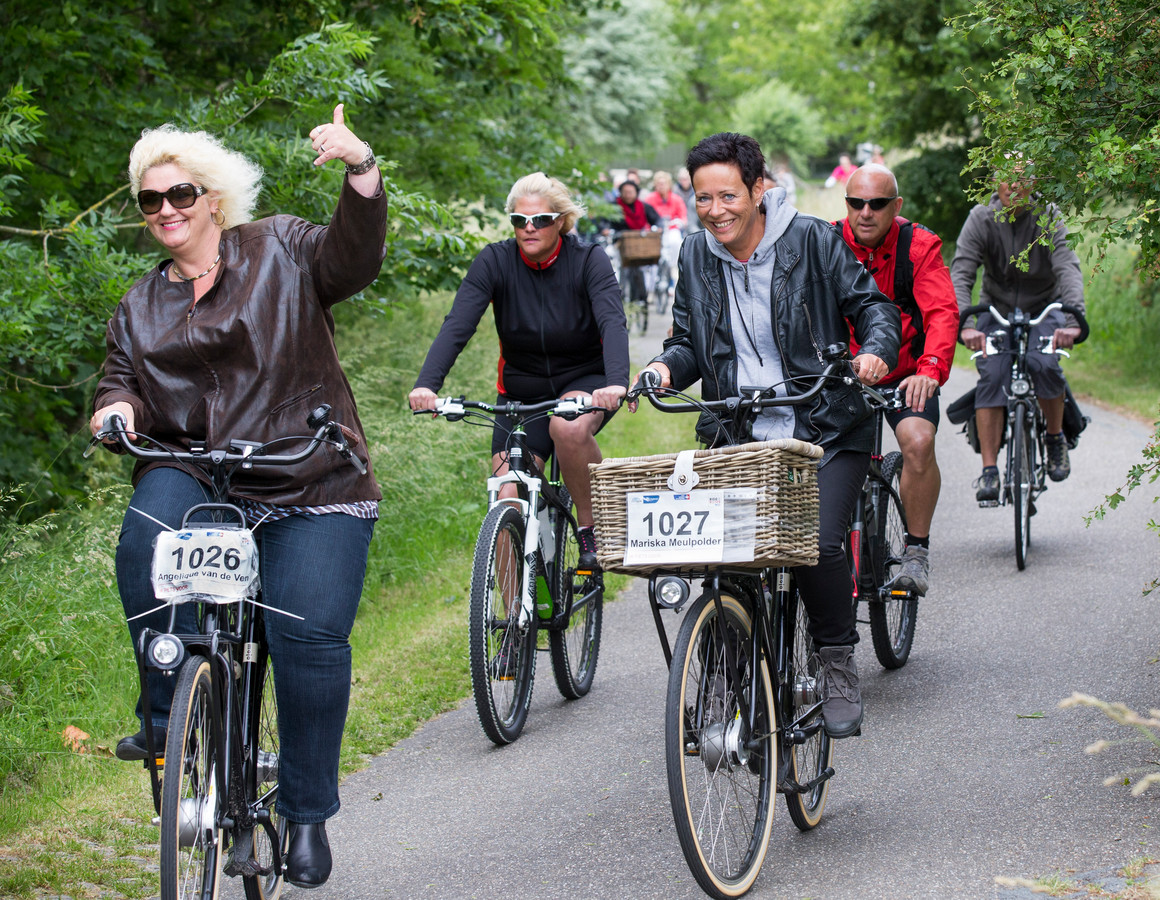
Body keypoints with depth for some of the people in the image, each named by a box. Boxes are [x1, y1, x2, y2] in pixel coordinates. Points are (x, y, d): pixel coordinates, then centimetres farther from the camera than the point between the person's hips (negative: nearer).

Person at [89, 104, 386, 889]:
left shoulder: (279, 251, 7)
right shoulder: (140, 308, 19)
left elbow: (354, 258, -9)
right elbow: (124, 382, 16)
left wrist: (360, 170, -27)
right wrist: (118, 408, -10)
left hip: (311, 495, -2)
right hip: (197, 480, 3)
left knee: (311, 637, -16)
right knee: (146, 540, -32)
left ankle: (307, 816, 2)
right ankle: (170, 713, -14)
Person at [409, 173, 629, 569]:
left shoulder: (589, 261, -14)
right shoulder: (495, 261, -11)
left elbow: (613, 323, -29)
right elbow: (456, 326, -22)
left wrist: (616, 383, -49)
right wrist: (426, 385, -39)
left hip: (584, 381, -2)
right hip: (521, 392, 2)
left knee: (569, 428, -36)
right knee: (510, 504, -12)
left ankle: (591, 525, -13)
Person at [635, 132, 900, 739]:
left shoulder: (813, 240, -5)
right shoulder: (696, 256, 7)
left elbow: (871, 304, -1)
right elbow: (690, 342, 13)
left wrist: (876, 350, -21)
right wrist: (667, 366, -9)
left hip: (823, 429, -3)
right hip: (737, 435, 3)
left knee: (819, 545, -19)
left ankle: (839, 666, 3)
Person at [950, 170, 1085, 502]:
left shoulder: (1048, 216, -16)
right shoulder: (981, 218, -14)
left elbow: (1068, 269, -28)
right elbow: (961, 273, -24)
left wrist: (1073, 320, -46)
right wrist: (965, 324, -41)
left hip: (1043, 311, -1)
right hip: (997, 309, 1)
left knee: (1043, 364, -28)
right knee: (991, 377, -21)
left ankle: (1056, 437, -2)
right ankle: (989, 470, -20)